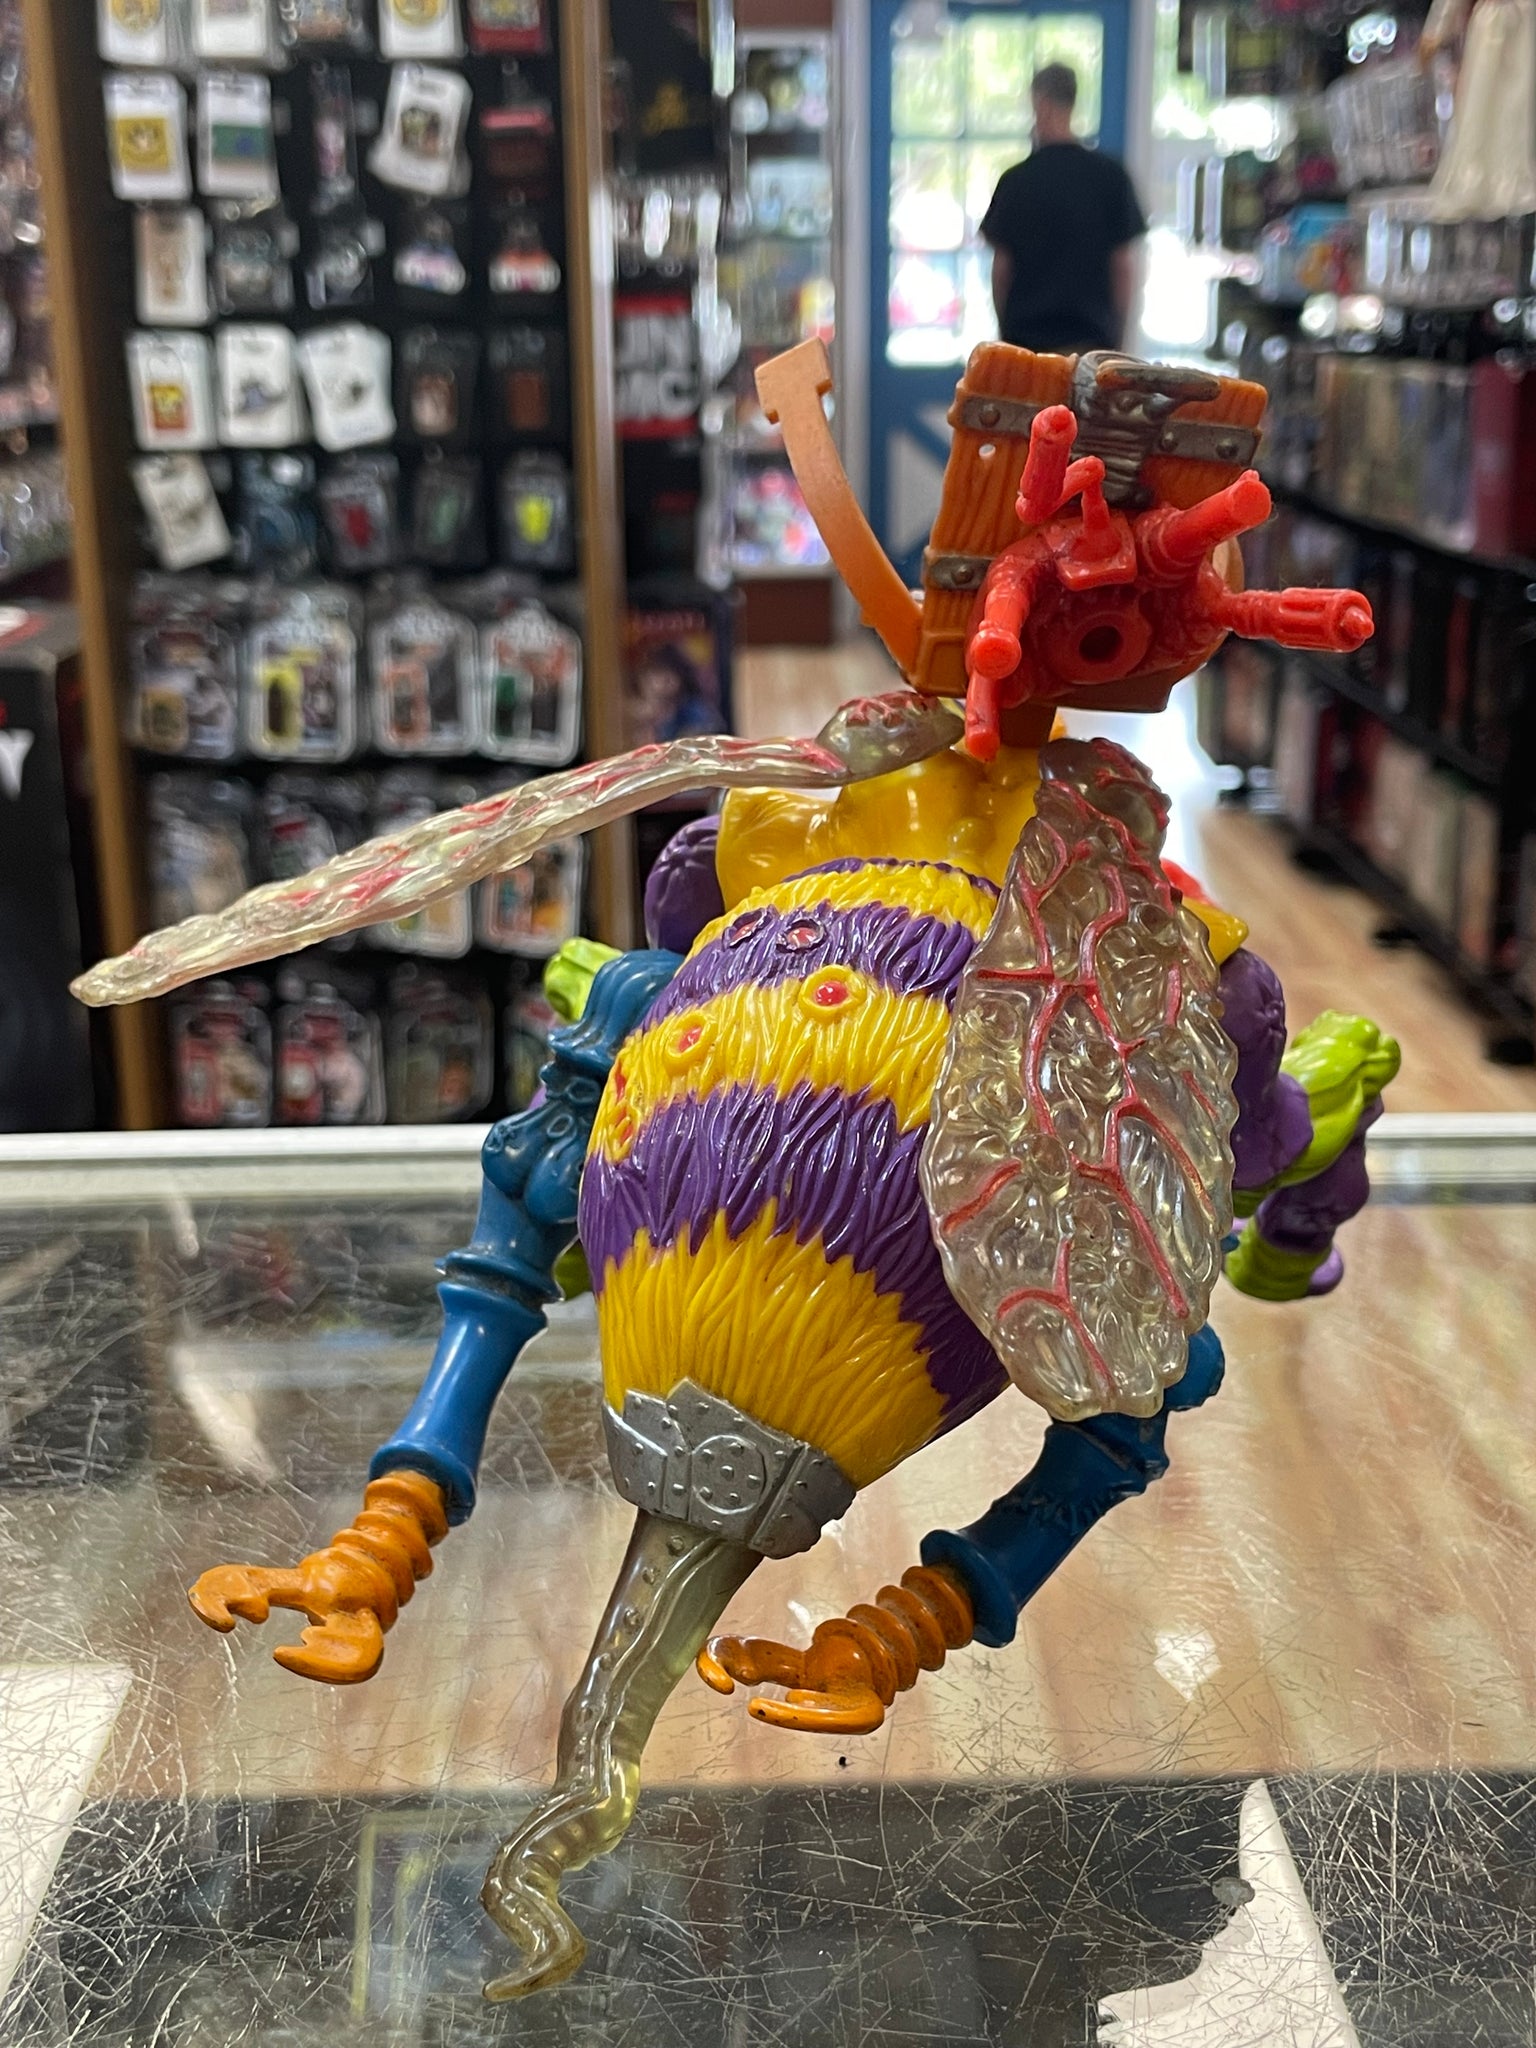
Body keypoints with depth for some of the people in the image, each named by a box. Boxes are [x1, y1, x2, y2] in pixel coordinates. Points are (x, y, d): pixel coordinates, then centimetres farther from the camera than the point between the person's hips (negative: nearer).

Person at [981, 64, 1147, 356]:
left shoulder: (1016, 179, -2)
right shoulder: (1110, 174, 0)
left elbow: (1001, 268, 2)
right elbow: (1124, 265, 2)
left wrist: (1004, 328, 16)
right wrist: (1119, 333, 11)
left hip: (1027, 335, 0)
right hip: (1094, 336, 1)